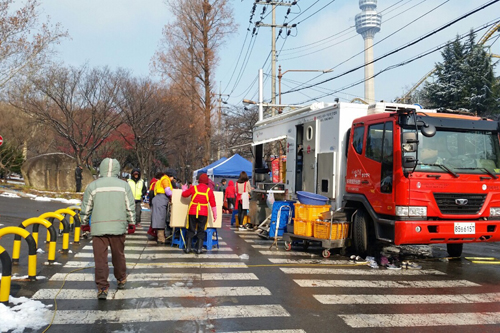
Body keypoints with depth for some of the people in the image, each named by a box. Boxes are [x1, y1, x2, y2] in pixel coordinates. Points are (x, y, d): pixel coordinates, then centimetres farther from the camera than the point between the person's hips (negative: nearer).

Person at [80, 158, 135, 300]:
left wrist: (84, 223, 21)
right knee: (118, 255, 18)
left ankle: (102, 288, -2)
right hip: (118, 227, 2)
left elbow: (86, 208, 6)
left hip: (98, 228, -1)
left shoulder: (93, 186, -1)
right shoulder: (124, 185, 1)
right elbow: (131, 207, 4)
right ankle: (121, 280, 34)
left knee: (100, 258, 1)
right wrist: (131, 223, 17)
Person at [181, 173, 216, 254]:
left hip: (192, 212, 0)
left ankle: (188, 248, 8)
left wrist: (184, 189, 31)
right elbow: (213, 204, 0)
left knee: (190, 230, 8)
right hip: (203, 213, 0)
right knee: (201, 231, 8)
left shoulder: (193, 188, -4)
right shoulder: (209, 190, -2)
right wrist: (215, 215, 9)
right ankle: (199, 248, 5)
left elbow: (184, 194, 10)